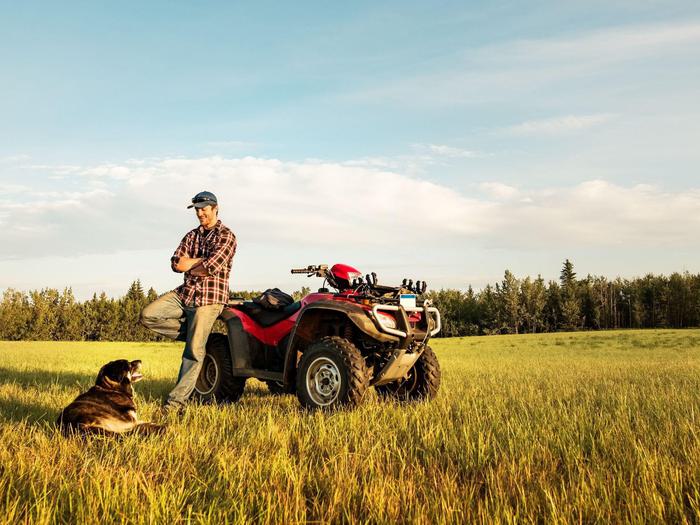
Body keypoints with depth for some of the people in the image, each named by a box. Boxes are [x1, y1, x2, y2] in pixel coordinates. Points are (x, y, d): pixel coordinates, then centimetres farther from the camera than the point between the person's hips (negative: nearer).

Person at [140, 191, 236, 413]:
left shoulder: (226, 236, -5)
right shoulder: (192, 235, 16)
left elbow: (210, 268, -16)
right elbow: (176, 263, 5)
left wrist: (190, 267, -1)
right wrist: (202, 260, -8)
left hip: (209, 297, -7)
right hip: (184, 293, 7)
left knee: (194, 350, -8)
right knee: (148, 315, -9)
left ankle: (177, 399, -2)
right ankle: (189, 332, 5)